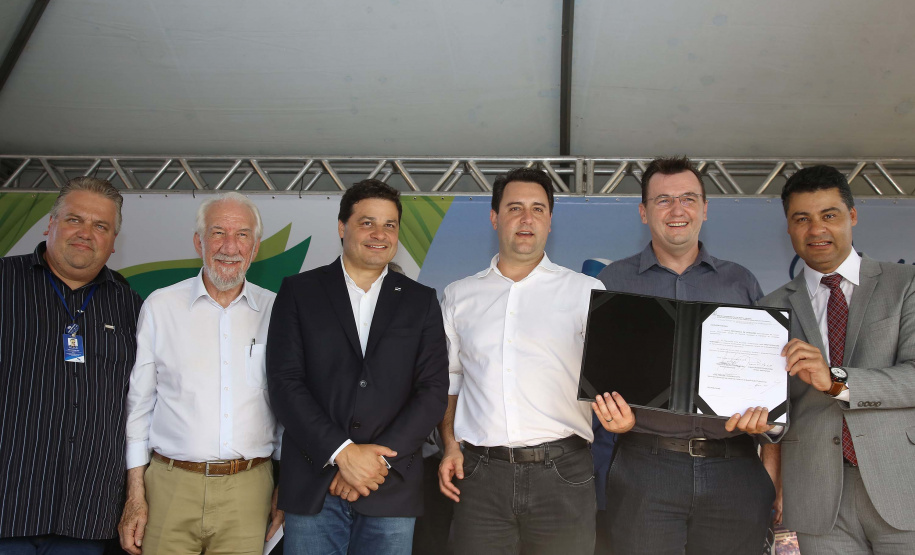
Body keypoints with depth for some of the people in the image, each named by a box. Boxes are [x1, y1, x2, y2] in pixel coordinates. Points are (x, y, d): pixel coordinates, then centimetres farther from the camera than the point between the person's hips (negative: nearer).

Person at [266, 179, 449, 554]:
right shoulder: (299, 292, 4)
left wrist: (379, 459, -10)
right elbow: (284, 381, -4)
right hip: (312, 487, -1)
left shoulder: (421, 301, 8)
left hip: (392, 489, 1)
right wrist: (342, 452, -13)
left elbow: (433, 390, 0)